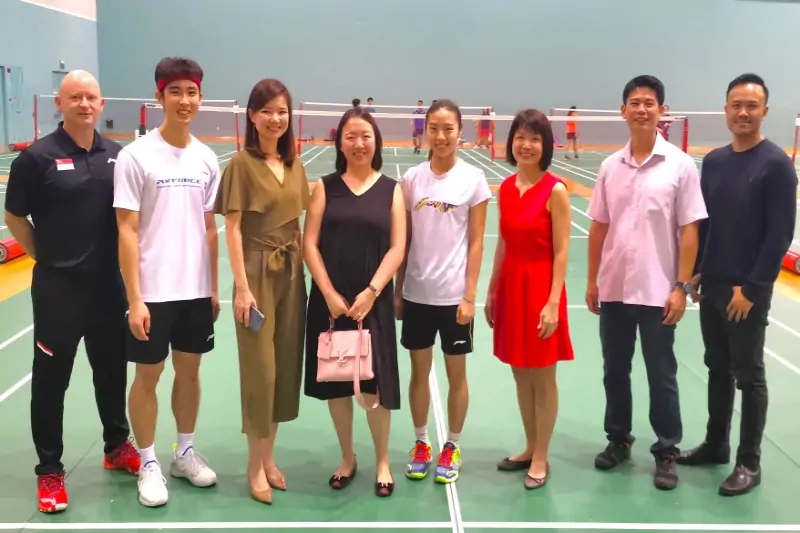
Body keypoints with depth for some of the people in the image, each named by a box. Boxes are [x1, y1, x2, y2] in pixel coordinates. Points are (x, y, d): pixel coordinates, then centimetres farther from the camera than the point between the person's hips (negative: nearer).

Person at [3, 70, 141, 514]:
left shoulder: (117, 154, 3)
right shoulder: (37, 156, -8)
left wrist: (123, 263, 7)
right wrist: (46, 258, 0)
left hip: (109, 283, 4)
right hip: (57, 287, -4)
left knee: (112, 370, 16)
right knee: (51, 379, 6)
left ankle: (117, 446, 36)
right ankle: (49, 469, 19)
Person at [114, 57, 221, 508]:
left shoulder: (206, 159, 5)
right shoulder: (136, 155, -9)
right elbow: (127, 231, -10)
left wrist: (214, 288, 10)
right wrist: (135, 298, -14)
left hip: (196, 290, 4)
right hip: (152, 292, -4)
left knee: (190, 371, 14)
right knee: (148, 377, 7)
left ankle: (185, 452, 31)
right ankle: (149, 464, 22)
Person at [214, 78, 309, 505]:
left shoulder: (295, 166, 8)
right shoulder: (242, 164, -8)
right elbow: (232, 229, -10)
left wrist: (304, 272, 10)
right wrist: (242, 287, -15)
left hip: (291, 272, 6)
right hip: (258, 272, -6)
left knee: (285, 367, 10)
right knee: (260, 369, 0)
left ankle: (268, 456, 25)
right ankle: (255, 465, 16)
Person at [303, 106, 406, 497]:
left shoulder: (391, 189, 4)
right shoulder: (325, 186, 4)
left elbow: (397, 249, -2)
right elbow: (310, 244, -1)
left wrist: (370, 292, -12)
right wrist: (330, 294, -11)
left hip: (373, 301, -1)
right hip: (330, 300, 1)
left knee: (374, 385, 0)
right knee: (336, 384, 9)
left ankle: (382, 462, 21)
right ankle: (347, 458, 28)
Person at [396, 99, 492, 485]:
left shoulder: (474, 179, -5)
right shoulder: (411, 178, 2)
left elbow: (476, 243, -5)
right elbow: (404, 240, 7)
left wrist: (469, 296, -9)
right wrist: (397, 291, 5)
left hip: (454, 294, -2)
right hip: (416, 292, 2)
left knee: (456, 374, 9)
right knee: (419, 370, 12)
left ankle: (452, 448, 26)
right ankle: (421, 443, 29)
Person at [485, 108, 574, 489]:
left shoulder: (555, 191, -11)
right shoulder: (506, 188, 6)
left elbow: (561, 252, -13)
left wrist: (553, 303, -17)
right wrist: (491, 291, 12)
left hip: (541, 287, -6)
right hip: (510, 285, 6)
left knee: (542, 377, 6)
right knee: (520, 375, 14)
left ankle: (541, 459, 19)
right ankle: (530, 449, 30)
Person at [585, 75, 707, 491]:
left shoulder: (681, 166, -6)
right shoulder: (610, 166, 4)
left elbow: (688, 231, -7)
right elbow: (598, 227, 8)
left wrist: (682, 287, -10)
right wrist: (592, 280, 7)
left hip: (657, 291, -3)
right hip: (613, 289, 4)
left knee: (661, 376, 6)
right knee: (614, 370, 14)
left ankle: (666, 452, 20)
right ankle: (618, 440, 31)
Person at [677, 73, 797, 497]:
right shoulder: (713, 161, 7)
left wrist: (751, 288, -15)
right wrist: (695, 272, 6)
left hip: (748, 291, -6)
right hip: (711, 287, 6)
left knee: (749, 375, 4)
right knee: (718, 369, 15)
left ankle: (749, 463, 15)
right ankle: (716, 445, 29)